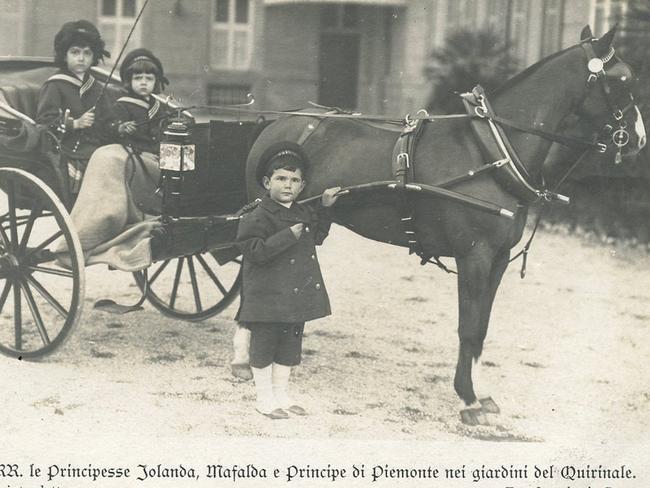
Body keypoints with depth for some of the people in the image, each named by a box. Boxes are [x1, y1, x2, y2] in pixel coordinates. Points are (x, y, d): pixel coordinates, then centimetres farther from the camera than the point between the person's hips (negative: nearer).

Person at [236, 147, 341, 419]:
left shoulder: (305, 214, 11)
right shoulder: (258, 217, -13)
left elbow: (317, 237, 28)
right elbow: (256, 250, -23)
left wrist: (325, 208, 17)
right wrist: (288, 236, -27)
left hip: (297, 297, 8)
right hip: (267, 297, -8)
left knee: (290, 346, 14)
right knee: (264, 345, 2)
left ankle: (280, 394, 26)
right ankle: (264, 398, 13)